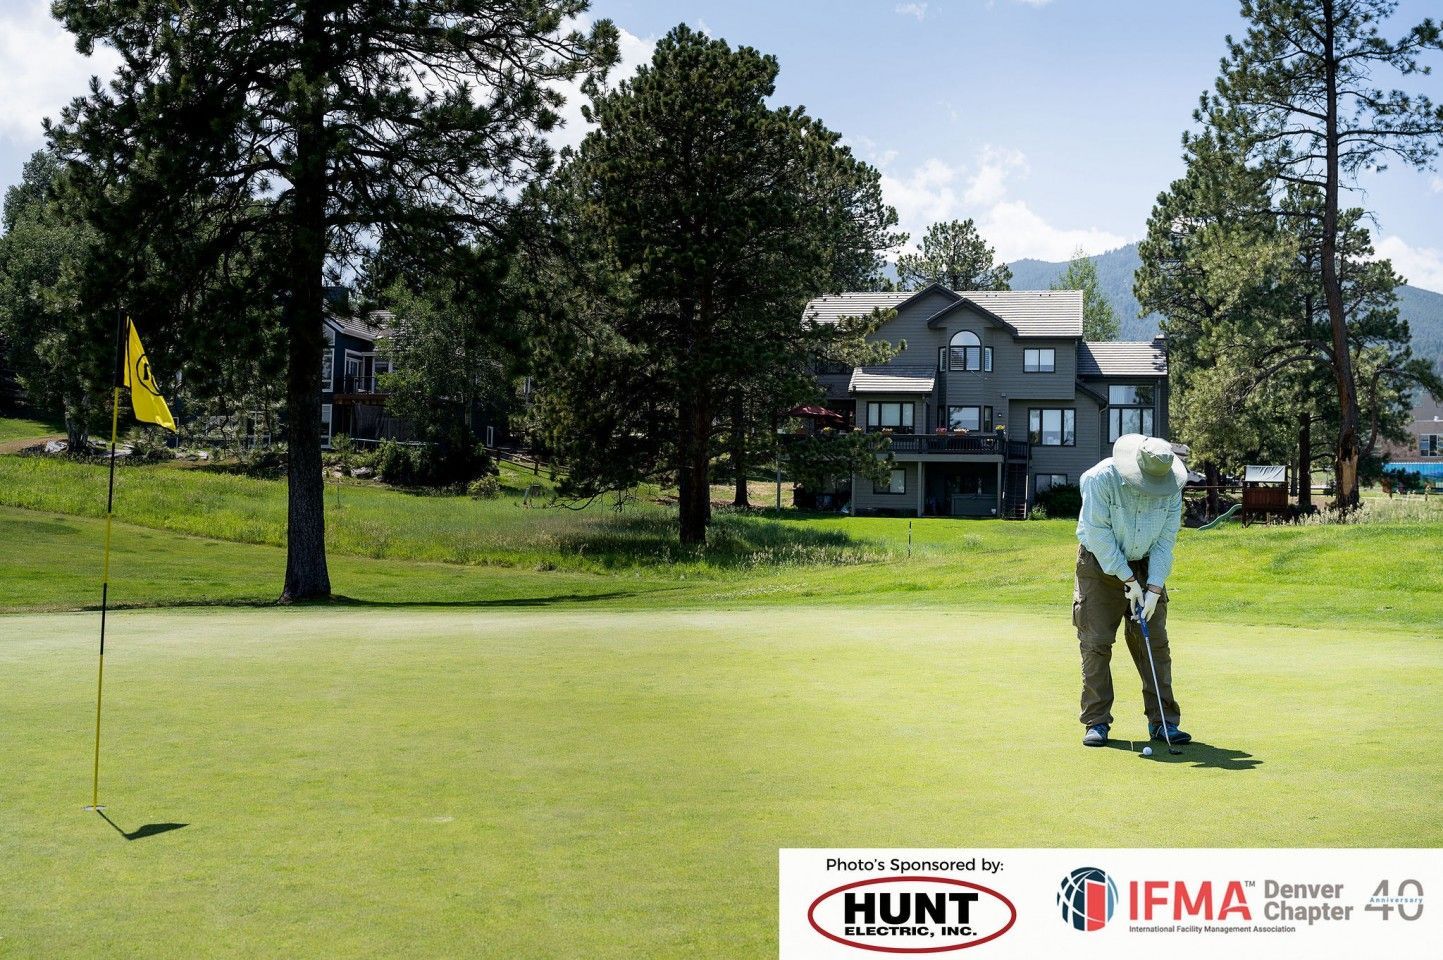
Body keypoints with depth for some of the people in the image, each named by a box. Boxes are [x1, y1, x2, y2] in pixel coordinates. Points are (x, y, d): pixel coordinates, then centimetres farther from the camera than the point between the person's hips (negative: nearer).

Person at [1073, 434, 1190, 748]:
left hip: (1145, 566, 3)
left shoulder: (1171, 489, -11)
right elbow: (1098, 533, -21)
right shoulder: (1102, 478, -23)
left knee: (1155, 643, 1)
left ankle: (1163, 721, 6)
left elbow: (1165, 540, -7)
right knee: (1096, 643, -5)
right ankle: (1097, 722, 2)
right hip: (1100, 566, -3)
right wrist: (1128, 578, -20)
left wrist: (1154, 588, -16)